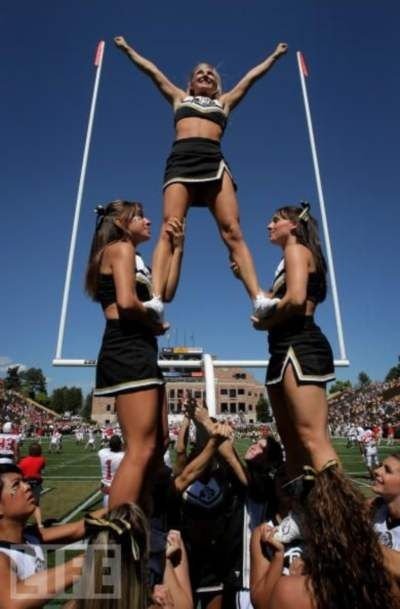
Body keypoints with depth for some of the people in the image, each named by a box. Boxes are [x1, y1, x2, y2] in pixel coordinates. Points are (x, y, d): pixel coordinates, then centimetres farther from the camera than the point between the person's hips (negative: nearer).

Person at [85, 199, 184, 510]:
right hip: (128, 352, -10)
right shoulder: (121, 248, -2)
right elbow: (126, 303, -18)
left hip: (138, 354, 10)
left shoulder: (131, 257, 27)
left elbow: (165, 294, 17)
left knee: (158, 441, 14)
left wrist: (177, 247, 16)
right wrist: (156, 325, -1)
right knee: (141, 450, -12)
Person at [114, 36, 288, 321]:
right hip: (181, 160, 0)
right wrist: (127, 49, 49)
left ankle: (260, 298, -29)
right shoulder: (180, 97, 34)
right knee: (169, 230, -20)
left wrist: (274, 55, 52)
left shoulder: (224, 102, 33)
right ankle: (156, 300, -32)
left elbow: (251, 76, 43)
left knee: (232, 231, -18)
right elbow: (151, 70, 42)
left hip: (213, 162, 0)